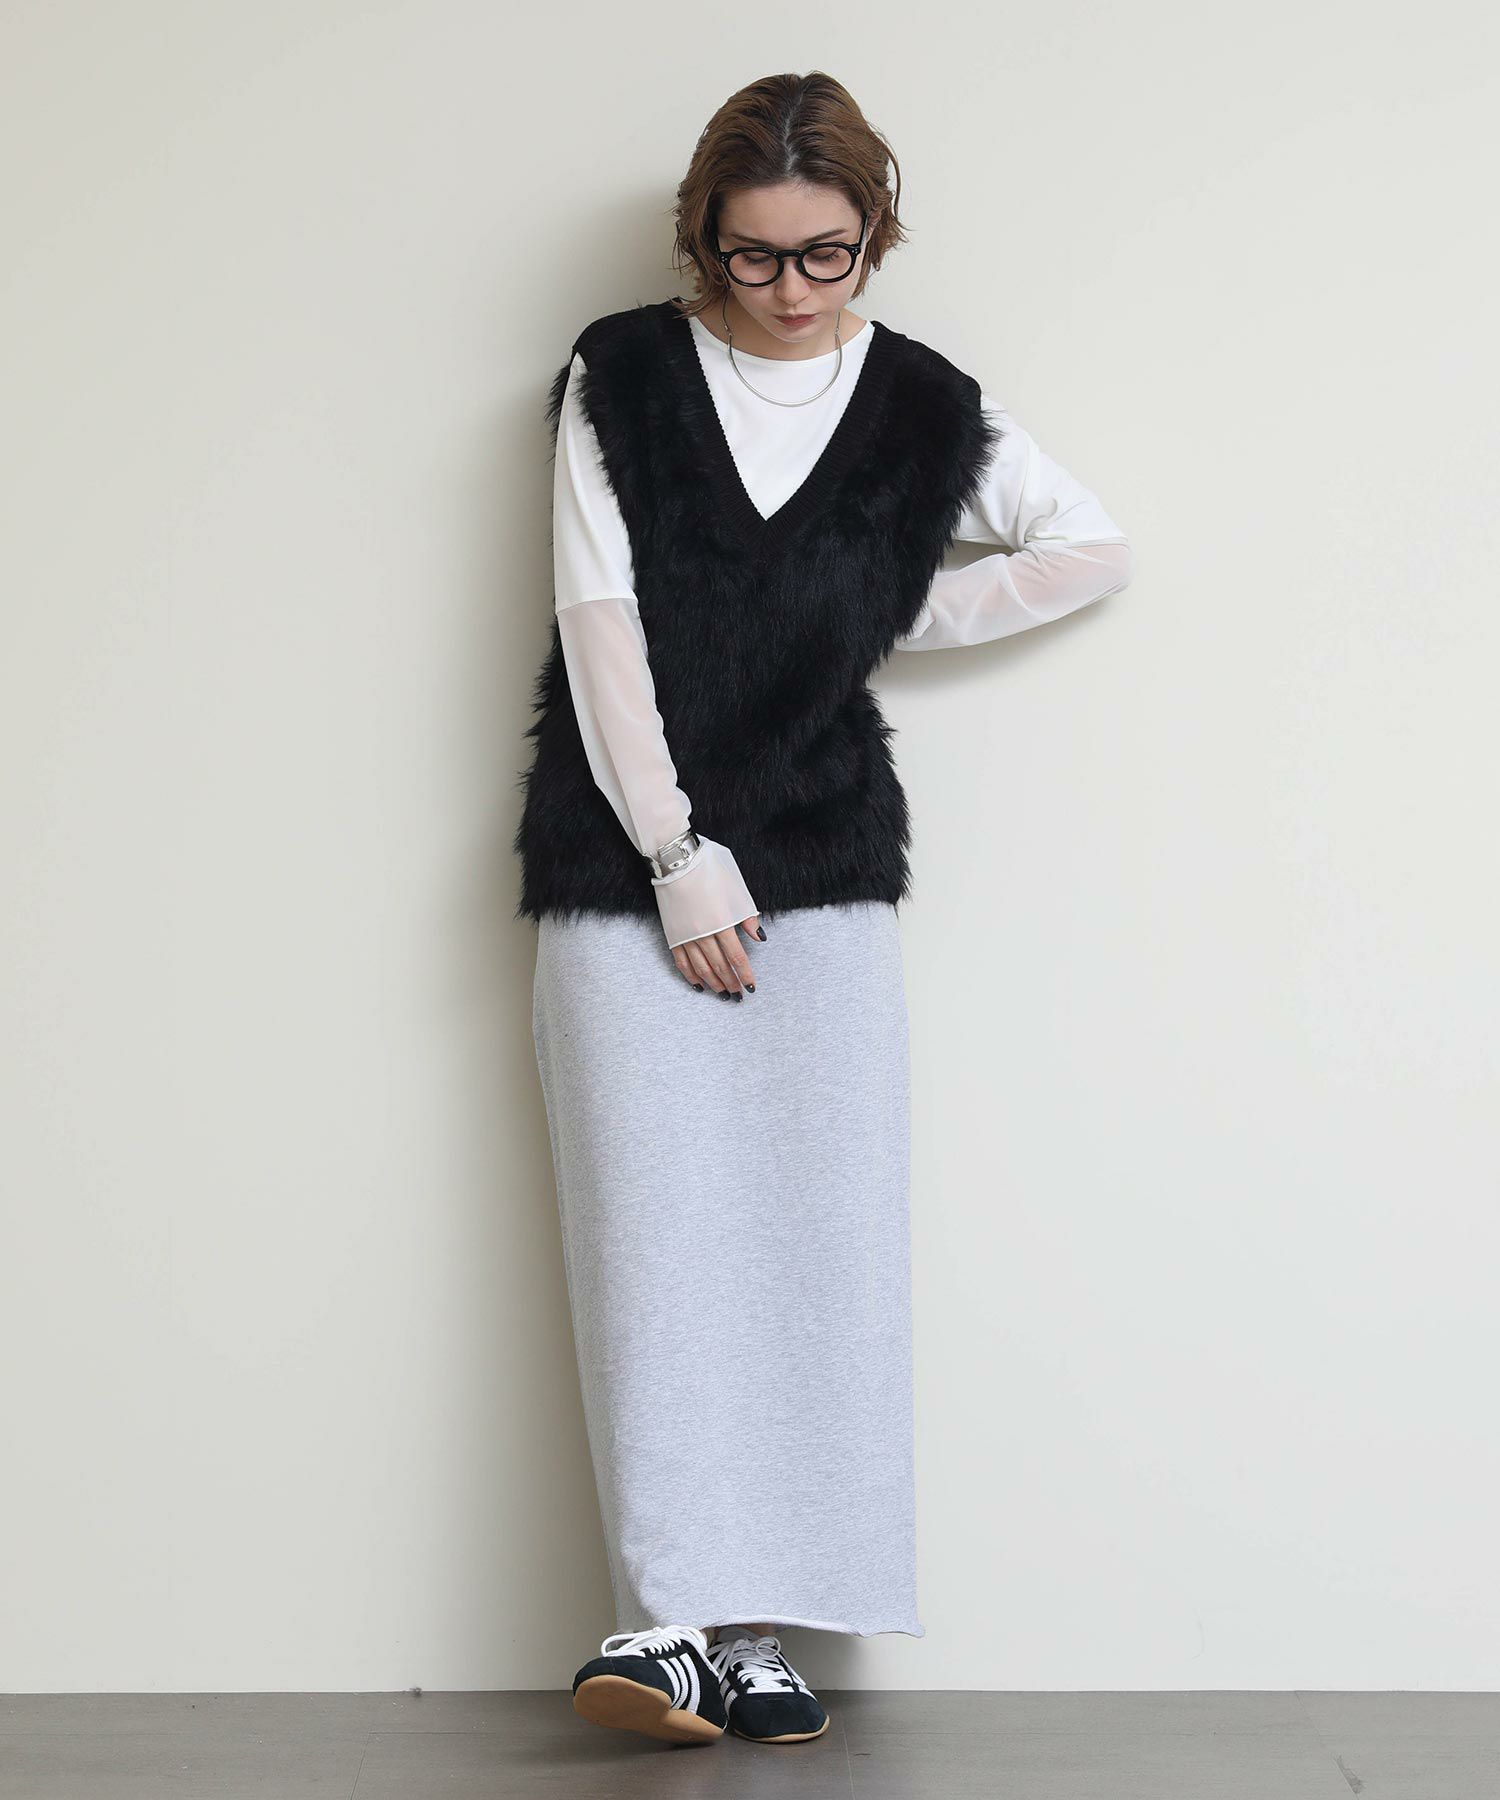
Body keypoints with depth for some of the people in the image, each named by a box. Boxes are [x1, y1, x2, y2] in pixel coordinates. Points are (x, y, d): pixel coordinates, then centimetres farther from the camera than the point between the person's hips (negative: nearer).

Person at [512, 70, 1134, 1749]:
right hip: (631, 862, -1)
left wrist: (890, 619, 6)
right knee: (659, 1229, -10)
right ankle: (667, 1611, -12)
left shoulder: (921, 408, 8)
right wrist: (682, 856, -10)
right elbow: (600, 627, -2)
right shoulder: (622, 377, 4)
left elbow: (1092, 548, 15)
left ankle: (756, 1628, 2)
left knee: (817, 1233, -4)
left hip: (823, 869, 2)